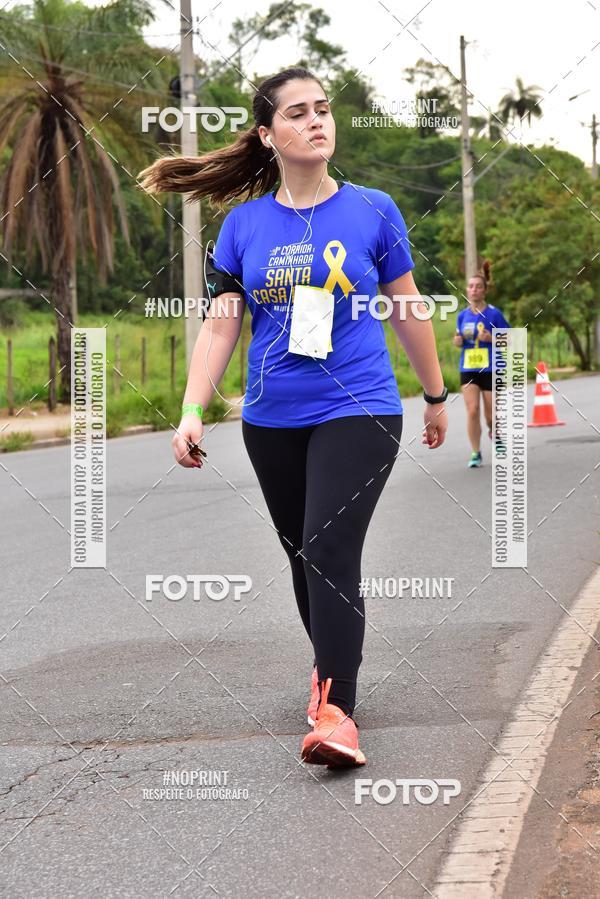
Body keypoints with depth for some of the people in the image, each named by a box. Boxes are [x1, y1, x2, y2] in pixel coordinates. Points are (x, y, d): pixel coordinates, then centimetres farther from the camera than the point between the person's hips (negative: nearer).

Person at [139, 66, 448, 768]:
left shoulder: (372, 211, -1)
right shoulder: (244, 224, 3)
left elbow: (407, 311, 8)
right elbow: (219, 323, 3)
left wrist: (436, 397, 16)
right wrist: (193, 411, -7)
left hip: (358, 409, -3)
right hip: (272, 420, 3)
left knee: (331, 550, -17)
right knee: (302, 555, 13)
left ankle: (334, 709, -16)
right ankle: (329, 662, 34)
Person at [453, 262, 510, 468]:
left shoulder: (494, 314, -6)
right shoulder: (462, 315, 6)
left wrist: (491, 338, -19)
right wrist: (457, 341, -3)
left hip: (490, 369, -2)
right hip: (468, 368, 3)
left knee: (491, 415, 3)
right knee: (472, 411, -9)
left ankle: (495, 434, 38)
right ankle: (476, 453, 0)